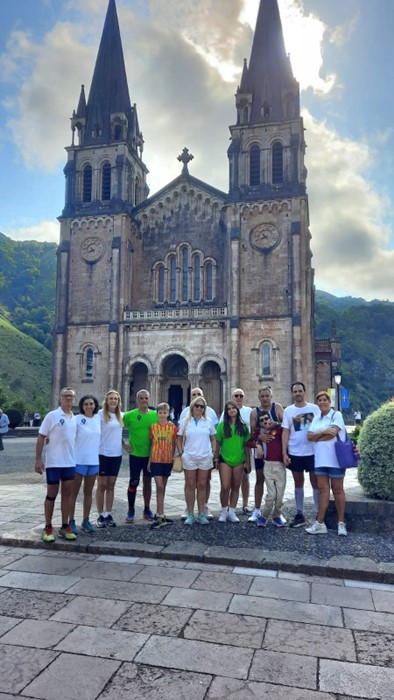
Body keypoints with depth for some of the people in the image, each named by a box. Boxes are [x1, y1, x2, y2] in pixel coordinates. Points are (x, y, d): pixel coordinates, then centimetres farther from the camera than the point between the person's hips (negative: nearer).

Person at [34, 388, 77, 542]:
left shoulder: (75, 418, 7)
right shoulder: (52, 416, -9)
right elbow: (41, 438, -8)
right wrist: (38, 460, -12)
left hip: (70, 462, 5)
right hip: (53, 462, -5)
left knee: (67, 493, 8)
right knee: (51, 494, 4)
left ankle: (65, 526, 18)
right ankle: (48, 528, 16)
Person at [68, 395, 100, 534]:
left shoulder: (98, 418, 5)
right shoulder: (77, 419, -10)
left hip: (94, 460, 5)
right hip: (79, 460, -5)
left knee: (88, 492, 13)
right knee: (74, 493, 4)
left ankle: (86, 521, 23)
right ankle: (71, 522, 13)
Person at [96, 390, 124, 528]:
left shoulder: (121, 415, 8)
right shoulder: (101, 414, -9)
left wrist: (124, 445, 7)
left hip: (116, 454, 5)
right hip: (103, 454, -5)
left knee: (111, 486, 11)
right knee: (102, 485, 4)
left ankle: (108, 514, 19)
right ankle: (100, 515, 14)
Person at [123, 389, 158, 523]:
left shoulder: (155, 415, 0)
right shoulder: (130, 415, -7)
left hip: (150, 454, 2)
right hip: (135, 454, -2)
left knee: (147, 482, 12)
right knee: (134, 482, 1)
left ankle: (147, 510, 25)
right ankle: (131, 511, 15)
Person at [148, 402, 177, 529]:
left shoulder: (172, 427, 1)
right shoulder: (153, 427, 2)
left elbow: (174, 444, 8)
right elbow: (152, 444, 7)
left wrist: (173, 458, 4)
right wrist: (149, 461, 7)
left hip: (168, 460, 1)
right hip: (156, 460, -1)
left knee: (162, 487, 10)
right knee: (159, 487, -7)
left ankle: (158, 514, 20)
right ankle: (161, 517, -5)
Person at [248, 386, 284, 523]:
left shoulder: (277, 407, -3)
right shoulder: (254, 412, 2)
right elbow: (253, 432, 1)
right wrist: (259, 437, -18)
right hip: (261, 448, 2)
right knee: (259, 479, 9)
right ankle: (257, 510, 19)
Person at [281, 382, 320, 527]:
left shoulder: (314, 408, -1)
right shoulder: (288, 411, 3)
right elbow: (285, 432, 3)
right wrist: (284, 453, -3)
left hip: (312, 452, -2)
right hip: (295, 453, 2)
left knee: (316, 483, 4)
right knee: (298, 483, 11)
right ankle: (299, 515, 21)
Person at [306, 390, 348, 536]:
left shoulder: (336, 415, -4)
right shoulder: (316, 418, 13)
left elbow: (332, 433, -18)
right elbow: (309, 436, 3)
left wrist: (317, 436, -4)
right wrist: (323, 432, -13)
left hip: (335, 458, -5)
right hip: (320, 459, 5)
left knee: (337, 490, 3)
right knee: (323, 489, 5)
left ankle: (341, 523, 13)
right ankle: (320, 523, 7)